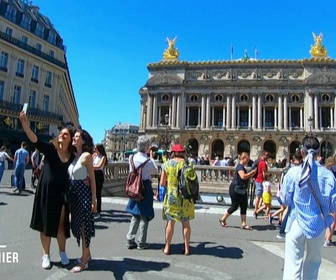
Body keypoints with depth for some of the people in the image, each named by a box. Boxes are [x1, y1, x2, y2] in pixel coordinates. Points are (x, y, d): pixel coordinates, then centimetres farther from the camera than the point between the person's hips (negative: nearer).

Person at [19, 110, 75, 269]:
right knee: (46, 223, 9)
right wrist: (25, 124, -35)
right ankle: (46, 255, 25)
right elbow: (35, 140, -21)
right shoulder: (50, 149, -5)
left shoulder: (73, 156, 0)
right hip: (46, 192, -1)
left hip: (62, 194, 1)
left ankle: (62, 252, 29)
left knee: (61, 224, 10)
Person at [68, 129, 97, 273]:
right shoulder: (74, 156, 10)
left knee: (83, 225, 0)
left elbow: (92, 179, -13)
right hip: (74, 193, 8)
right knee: (77, 224, 16)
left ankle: (84, 261, 13)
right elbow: (70, 176, 9)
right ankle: (87, 254, 33)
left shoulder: (87, 156, -12)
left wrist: (94, 199, -15)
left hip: (84, 193, -8)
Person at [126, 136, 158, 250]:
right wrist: (152, 157, 3)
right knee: (145, 216, 8)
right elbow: (155, 171, -2)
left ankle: (130, 240, 20)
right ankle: (141, 242, 16)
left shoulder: (132, 157, -1)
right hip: (145, 188, -6)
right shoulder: (147, 161, -19)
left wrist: (149, 157, 11)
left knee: (135, 215, 18)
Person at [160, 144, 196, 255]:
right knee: (186, 222, 10)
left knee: (170, 222, 9)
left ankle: (167, 248, 18)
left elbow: (162, 183, -2)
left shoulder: (166, 164, -3)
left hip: (171, 195, 0)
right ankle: (187, 248, 18)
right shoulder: (187, 163, -3)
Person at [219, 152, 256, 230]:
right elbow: (243, 176, -32)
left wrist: (252, 174, 5)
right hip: (235, 189, -10)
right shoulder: (240, 166, -16)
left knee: (244, 206, 6)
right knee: (235, 206, 0)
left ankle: (244, 224, 10)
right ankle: (223, 219, 18)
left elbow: (247, 178, 21)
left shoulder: (242, 167, 15)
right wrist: (251, 172, -19)